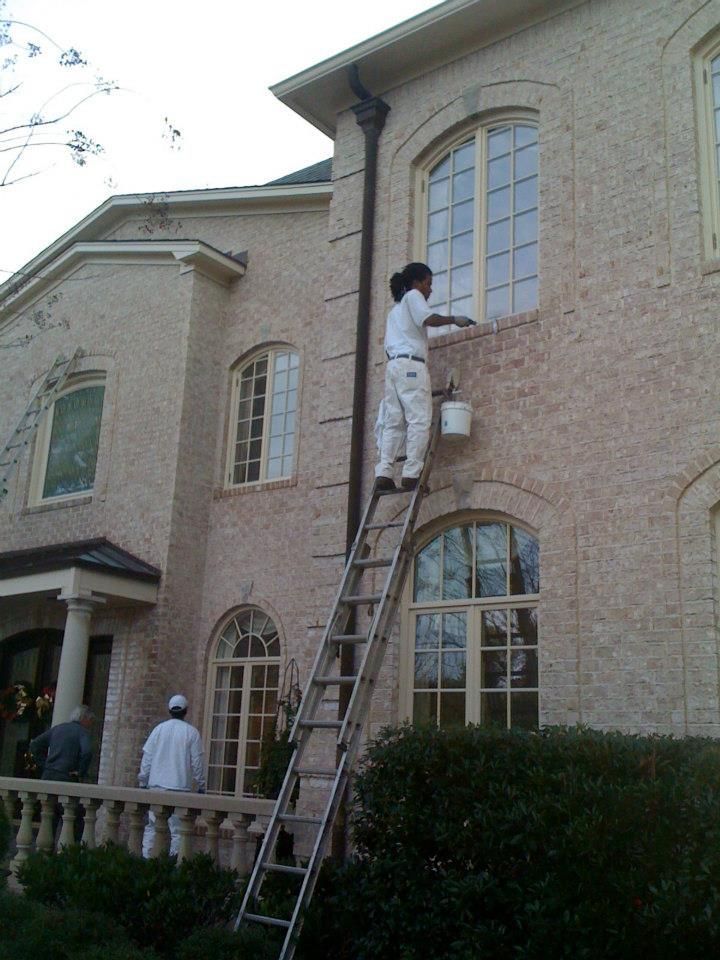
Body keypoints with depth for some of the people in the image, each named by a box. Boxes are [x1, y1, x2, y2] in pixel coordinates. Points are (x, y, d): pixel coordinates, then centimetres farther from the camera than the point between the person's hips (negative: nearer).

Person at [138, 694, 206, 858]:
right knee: (178, 829, 1)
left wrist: (143, 782, 13)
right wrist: (201, 786, 9)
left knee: (151, 826, 8)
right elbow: (197, 763, 1)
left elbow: (147, 758, 5)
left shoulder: (159, 729, 4)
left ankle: (146, 858, 5)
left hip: (157, 785, 2)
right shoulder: (192, 733, -1)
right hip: (181, 787, -2)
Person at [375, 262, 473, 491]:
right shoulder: (413, 296, 7)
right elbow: (428, 319, -12)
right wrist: (454, 319, 0)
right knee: (419, 420, -13)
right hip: (411, 364, -8)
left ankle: (383, 473, -11)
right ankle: (411, 473, -21)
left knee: (393, 422, 1)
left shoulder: (396, 308, 32)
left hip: (393, 365, 9)